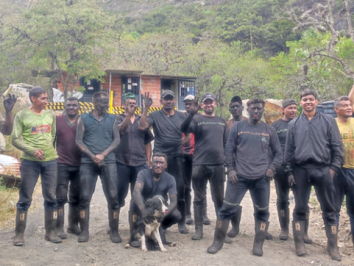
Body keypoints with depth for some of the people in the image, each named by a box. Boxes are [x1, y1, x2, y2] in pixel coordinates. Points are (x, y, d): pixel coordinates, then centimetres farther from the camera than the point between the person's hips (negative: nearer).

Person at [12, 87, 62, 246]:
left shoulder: (51, 115, 10)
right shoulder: (22, 115, -2)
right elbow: (15, 139, -5)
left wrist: (48, 148, 3)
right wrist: (32, 150, -17)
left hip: (50, 160, 4)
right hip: (29, 161, -4)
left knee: (51, 197, 7)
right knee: (25, 198, 1)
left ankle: (50, 232, 18)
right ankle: (19, 234, 12)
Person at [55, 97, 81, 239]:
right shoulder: (57, 120, 2)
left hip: (79, 165, 2)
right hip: (62, 164, -2)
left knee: (76, 197, 10)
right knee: (61, 197, -1)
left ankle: (73, 225, 23)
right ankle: (59, 227, 7)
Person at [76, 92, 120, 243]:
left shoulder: (112, 119, 12)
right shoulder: (84, 119, 8)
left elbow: (116, 140, 5)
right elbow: (79, 141, 2)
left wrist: (103, 154, -9)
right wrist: (92, 156, -9)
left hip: (108, 162, 1)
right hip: (87, 162, 0)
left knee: (113, 197, -4)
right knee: (85, 197, -1)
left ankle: (114, 231, 5)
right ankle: (84, 231, 10)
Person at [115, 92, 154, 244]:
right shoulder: (119, 118, 4)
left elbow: (148, 142, 13)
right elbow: (121, 129, -19)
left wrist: (148, 162, 7)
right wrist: (129, 114, -30)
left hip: (140, 164, 3)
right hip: (122, 163, -2)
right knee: (119, 194, 7)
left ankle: (135, 224, 20)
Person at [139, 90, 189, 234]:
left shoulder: (181, 116, 8)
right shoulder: (155, 115, 1)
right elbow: (142, 126, -15)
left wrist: (182, 141, 2)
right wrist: (146, 108, -19)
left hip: (177, 157, 1)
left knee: (180, 189, 3)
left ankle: (182, 222, 15)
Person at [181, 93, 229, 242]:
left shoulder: (222, 121, 14)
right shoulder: (197, 119, 1)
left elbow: (225, 143, 18)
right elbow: (184, 129, -19)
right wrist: (192, 113, -32)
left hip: (218, 165, 3)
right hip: (199, 165, -3)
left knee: (219, 198, 11)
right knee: (199, 198, 4)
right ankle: (198, 229, 13)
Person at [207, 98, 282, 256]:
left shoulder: (269, 130, 9)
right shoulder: (237, 127, 5)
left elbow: (278, 152, 13)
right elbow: (229, 149, 4)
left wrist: (272, 168, -2)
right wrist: (230, 169, -5)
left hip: (262, 178, 2)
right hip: (239, 176, -2)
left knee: (262, 212, 7)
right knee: (227, 208, -1)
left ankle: (258, 245, 20)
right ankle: (218, 241, 14)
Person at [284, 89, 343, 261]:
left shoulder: (328, 121, 6)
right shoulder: (294, 124, 9)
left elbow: (337, 146, 3)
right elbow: (289, 150, 8)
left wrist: (334, 167, -6)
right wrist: (289, 171, 2)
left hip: (323, 170, -1)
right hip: (300, 170, 1)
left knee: (329, 209, 6)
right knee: (300, 209, 6)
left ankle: (332, 246, 16)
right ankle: (299, 243, 15)